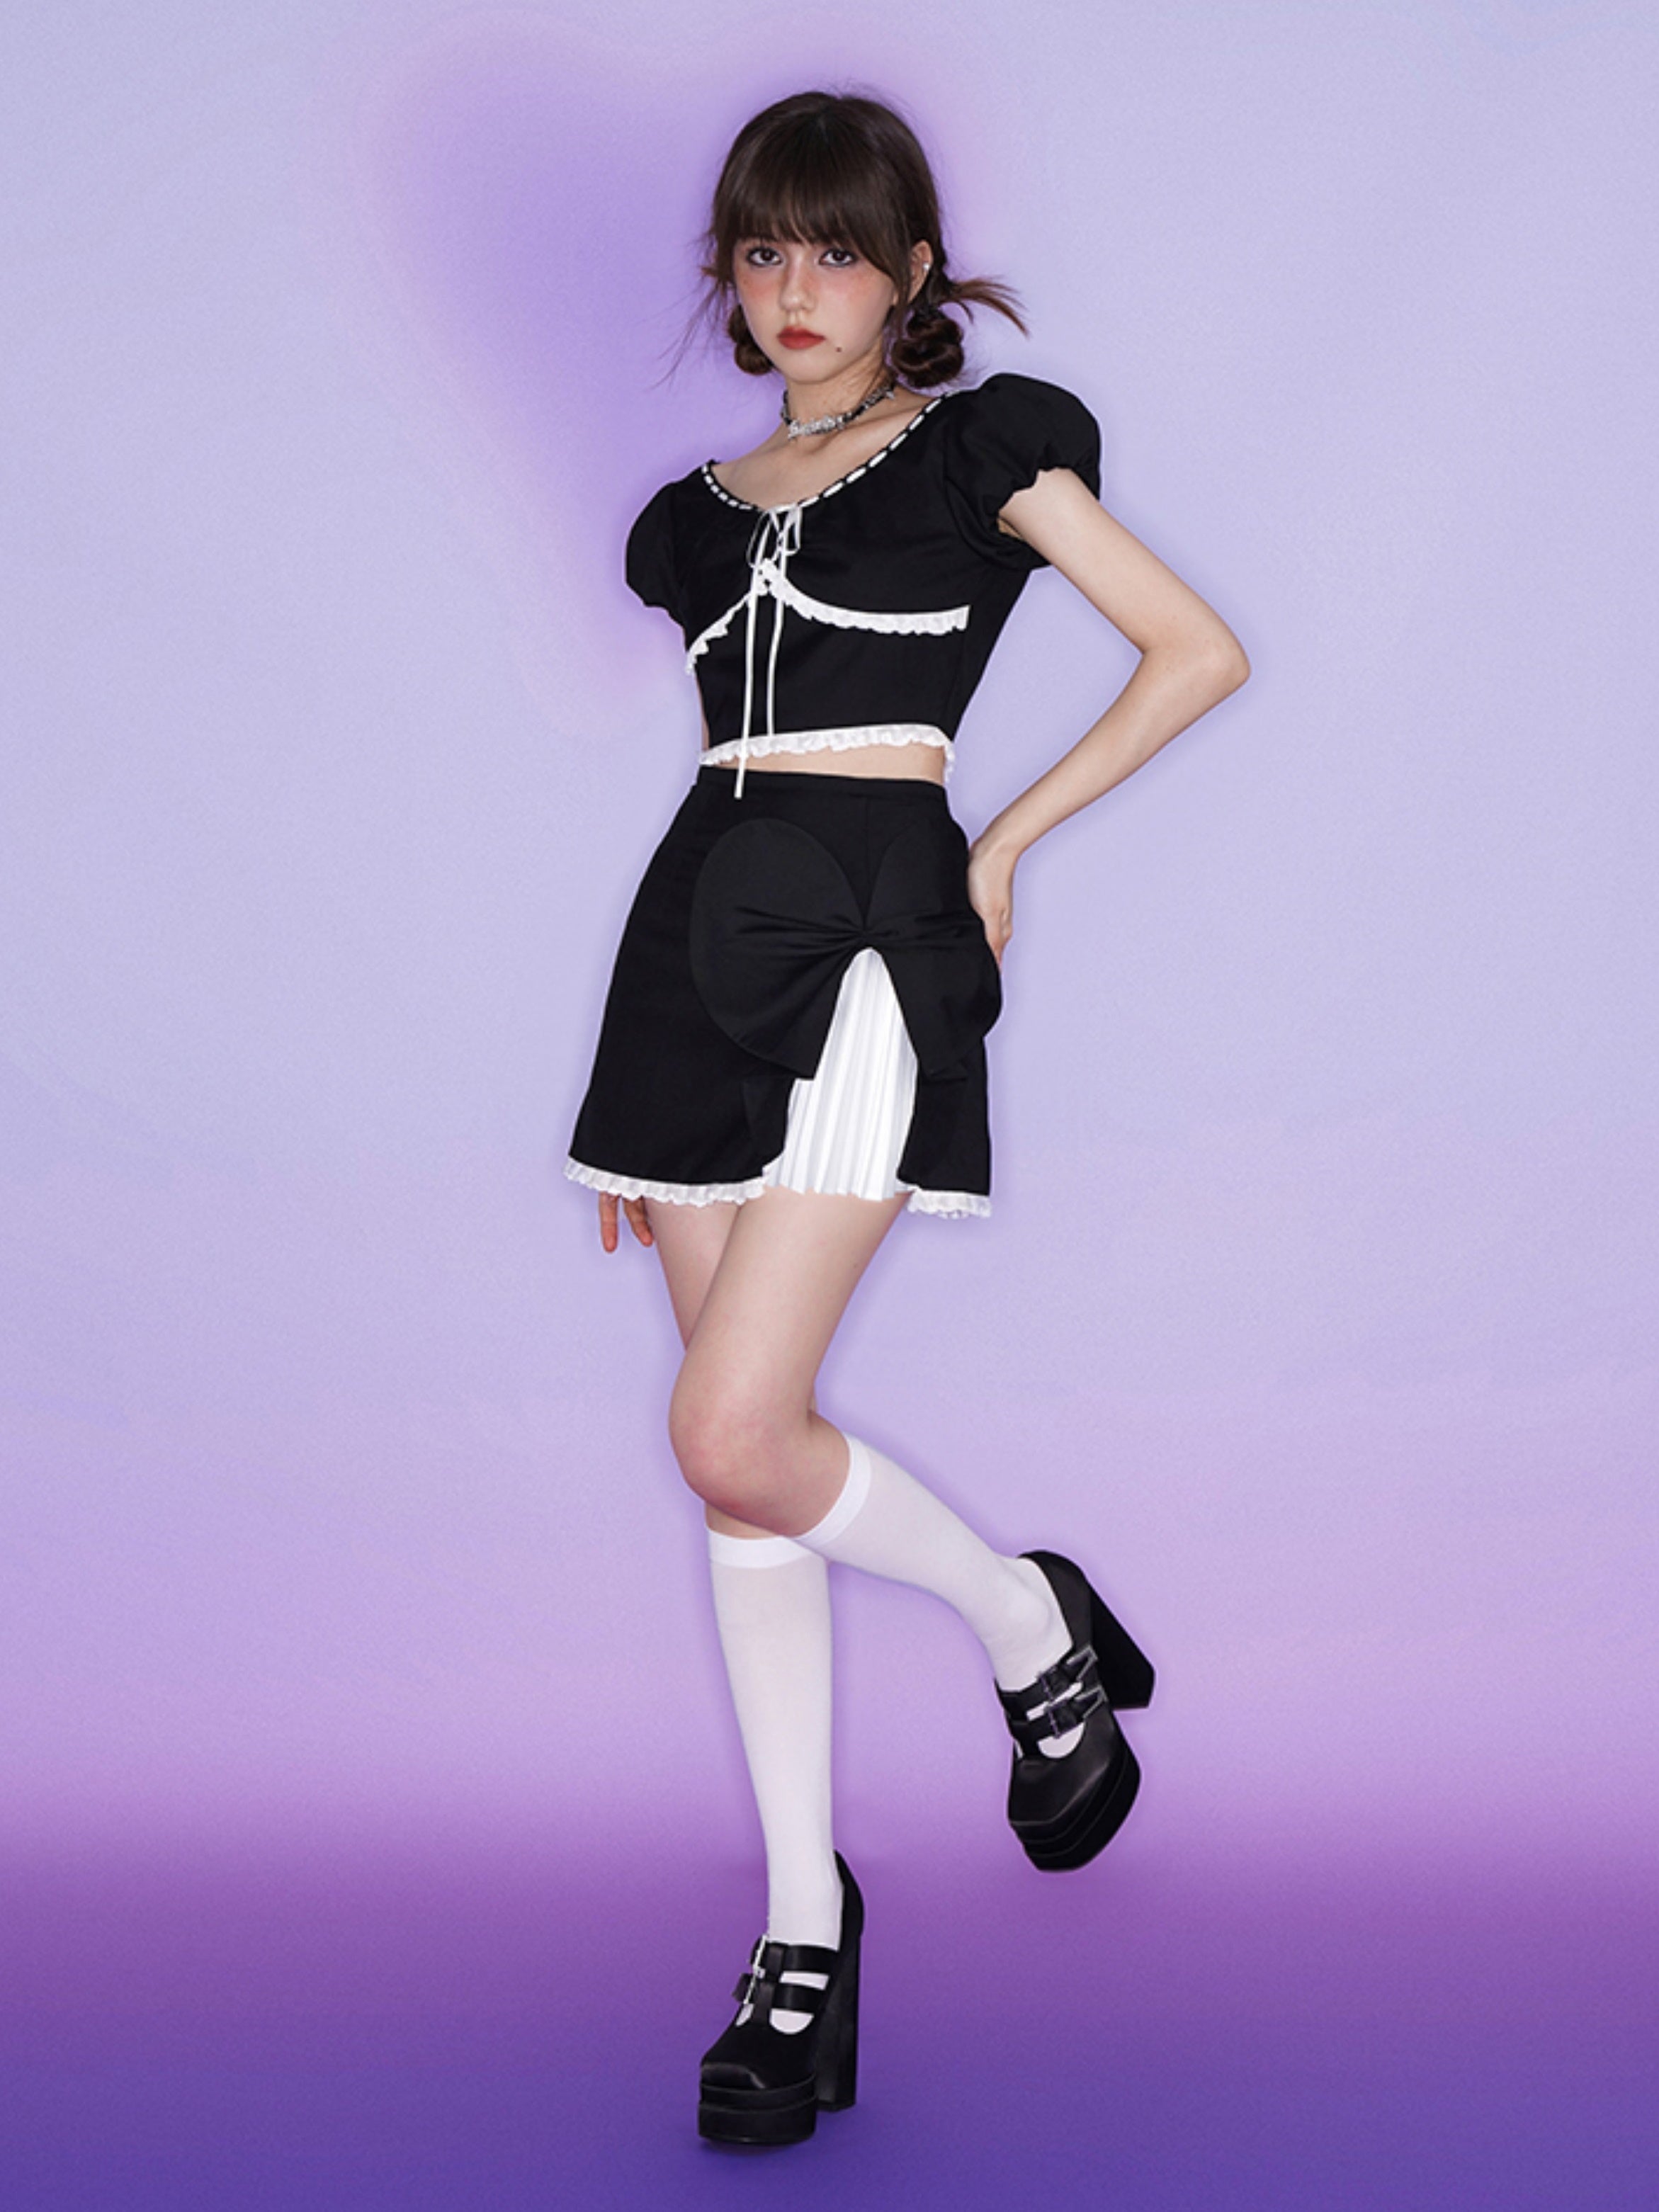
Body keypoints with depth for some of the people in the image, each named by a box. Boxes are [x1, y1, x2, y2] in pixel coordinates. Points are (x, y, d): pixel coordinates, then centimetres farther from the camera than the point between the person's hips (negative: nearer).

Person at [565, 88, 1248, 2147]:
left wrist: (1008, 839, 2)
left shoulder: (980, 447, 5)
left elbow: (1201, 652, 4)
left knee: (733, 1436, -18)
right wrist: (635, 1103, 17)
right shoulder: (710, 505, 19)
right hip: (704, 920, 6)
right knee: (744, 1460, 3)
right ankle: (803, 1934, 11)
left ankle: (1039, 1635, 11)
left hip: (871, 920, -6)